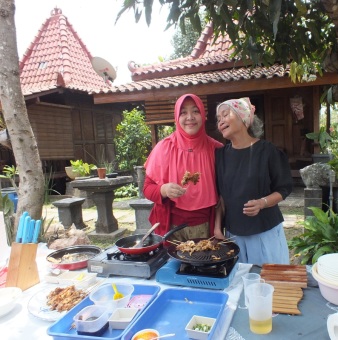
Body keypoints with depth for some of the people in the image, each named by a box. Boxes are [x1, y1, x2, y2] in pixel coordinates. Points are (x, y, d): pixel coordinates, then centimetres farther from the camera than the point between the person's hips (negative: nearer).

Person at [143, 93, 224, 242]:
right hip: (172, 227, -1)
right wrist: (164, 190, -24)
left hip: (204, 227, 1)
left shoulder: (215, 148, -3)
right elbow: (147, 188, -3)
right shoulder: (164, 147, -7)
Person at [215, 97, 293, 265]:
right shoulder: (220, 155, 2)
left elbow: (284, 189, -3)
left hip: (266, 231, -2)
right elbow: (220, 195, 6)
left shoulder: (267, 150, -8)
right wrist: (217, 228, 1)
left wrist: (262, 203, -20)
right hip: (233, 234, 3)